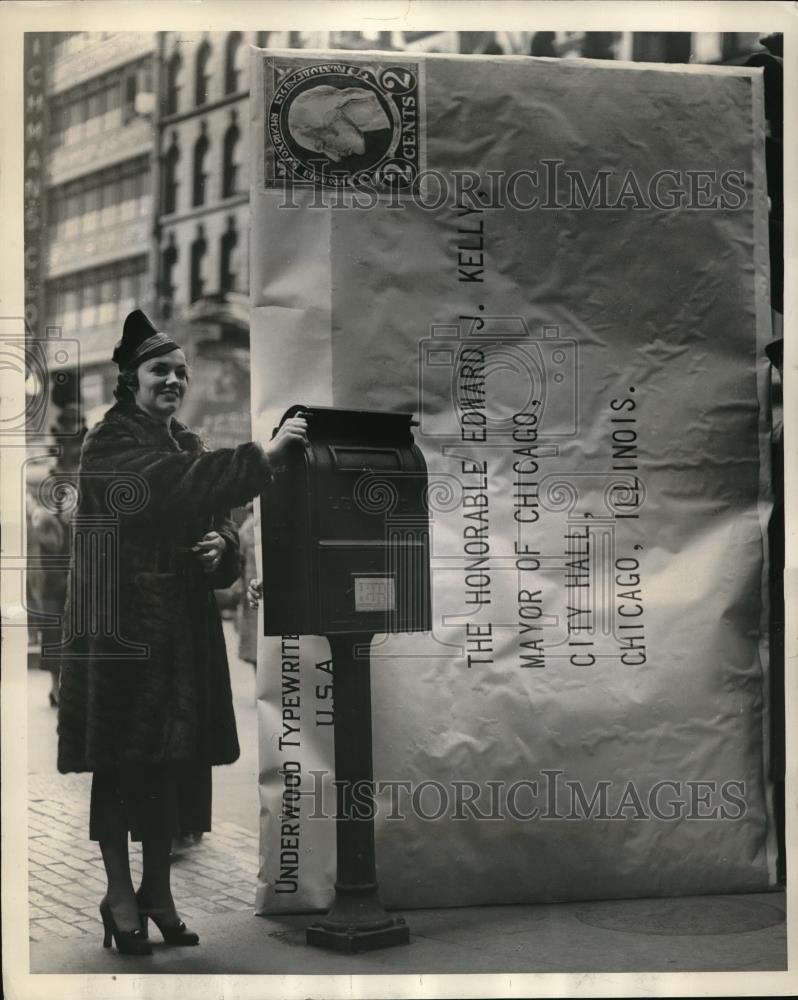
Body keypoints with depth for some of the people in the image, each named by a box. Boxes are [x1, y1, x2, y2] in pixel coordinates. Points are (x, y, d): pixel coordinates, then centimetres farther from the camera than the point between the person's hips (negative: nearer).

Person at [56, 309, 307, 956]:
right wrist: (264, 456, -30)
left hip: (182, 625, 6)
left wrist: (221, 545, -10)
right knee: (121, 758, -2)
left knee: (175, 757, 7)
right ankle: (120, 896, 10)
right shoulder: (110, 443, -7)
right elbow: (173, 487, -25)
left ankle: (158, 890, 19)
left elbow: (216, 519, 15)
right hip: (121, 622, -6)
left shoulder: (188, 445, 16)